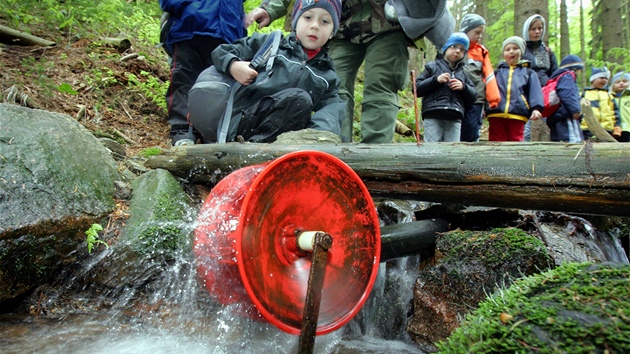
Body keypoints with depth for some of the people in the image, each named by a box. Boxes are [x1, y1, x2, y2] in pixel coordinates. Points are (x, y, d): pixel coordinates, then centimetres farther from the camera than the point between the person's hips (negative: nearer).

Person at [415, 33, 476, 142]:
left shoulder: (463, 73, 24)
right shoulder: (432, 67, 15)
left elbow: (473, 97, 21)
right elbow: (417, 88, 6)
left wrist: (463, 87, 2)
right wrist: (436, 80, -7)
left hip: (455, 119, 3)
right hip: (433, 117, -3)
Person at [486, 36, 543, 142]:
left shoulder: (528, 73, 18)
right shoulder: (497, 72, 20)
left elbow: (535, 92, 7)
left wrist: (536, 108, -9)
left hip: (517, 115, 0)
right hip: (496, 114, 1)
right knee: (496, 143, -1)